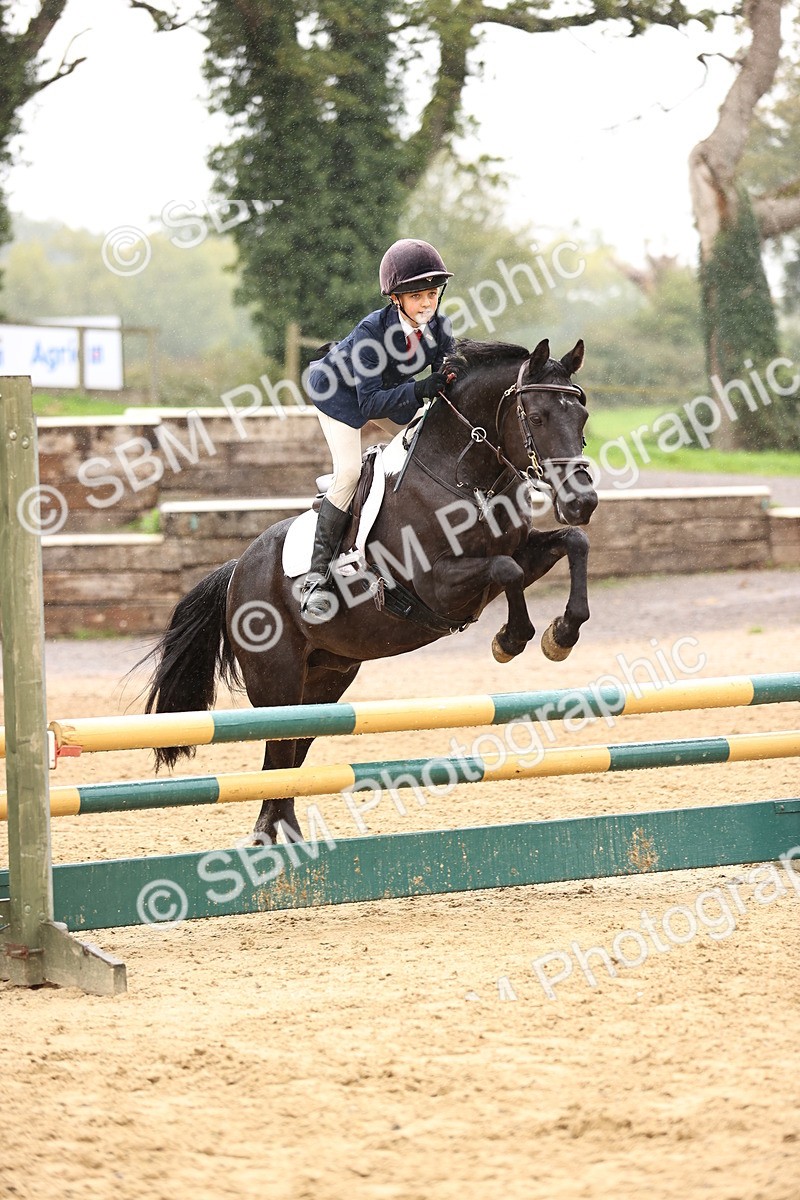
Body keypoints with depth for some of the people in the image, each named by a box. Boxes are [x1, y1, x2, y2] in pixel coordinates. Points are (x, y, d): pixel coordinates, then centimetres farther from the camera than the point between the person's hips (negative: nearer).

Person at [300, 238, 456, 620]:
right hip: (341, 389, -7)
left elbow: (449, 381, -10)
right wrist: (419, 390, -53)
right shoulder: (371, 331, -38)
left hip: (393, 391, 7)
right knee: (349, 473, -21)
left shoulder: (439, 328, -22)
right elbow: (370, 403, -40)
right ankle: (316, 573, -16)